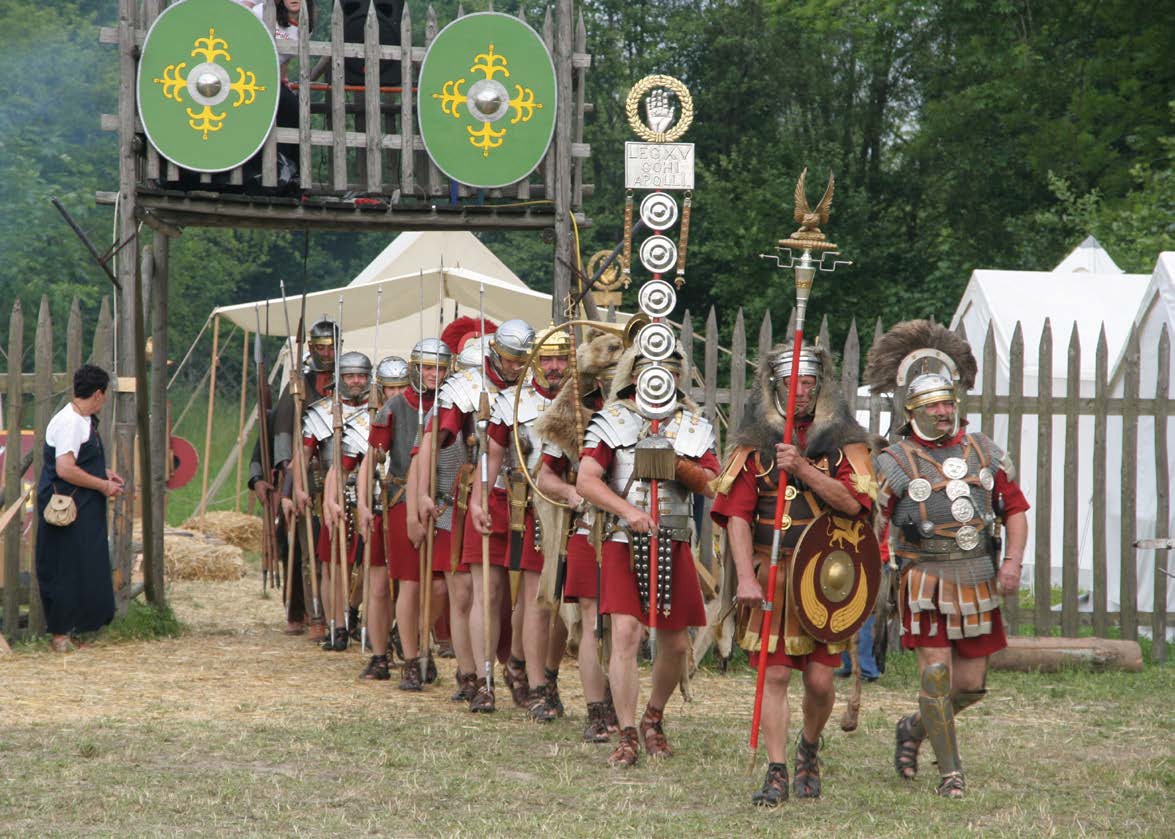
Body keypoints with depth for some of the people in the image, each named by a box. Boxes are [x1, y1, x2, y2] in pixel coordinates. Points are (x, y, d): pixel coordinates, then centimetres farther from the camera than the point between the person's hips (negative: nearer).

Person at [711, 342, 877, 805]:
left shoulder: (844, 441, 5)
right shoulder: (753, 444, 6)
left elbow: (853, 502, -10)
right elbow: (736, 514, 0)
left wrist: (802, 468, -20)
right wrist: (746, 576, -11)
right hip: (771, 573, 0)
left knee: (819, 679, -1)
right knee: (774, 674, -5)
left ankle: (809, 748, 27)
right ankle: (777, 773, 1)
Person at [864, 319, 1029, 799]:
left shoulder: (985, 453, 9)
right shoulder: (895, 464, -4)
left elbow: (1015, 511, 14)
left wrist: (1013, 560, -2)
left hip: (979, 584, 4)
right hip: (926, 582, -4)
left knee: (971, 685, 7)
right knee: (936, 673, -10)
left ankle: (913, 729, 33)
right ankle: (950, 771, 1)